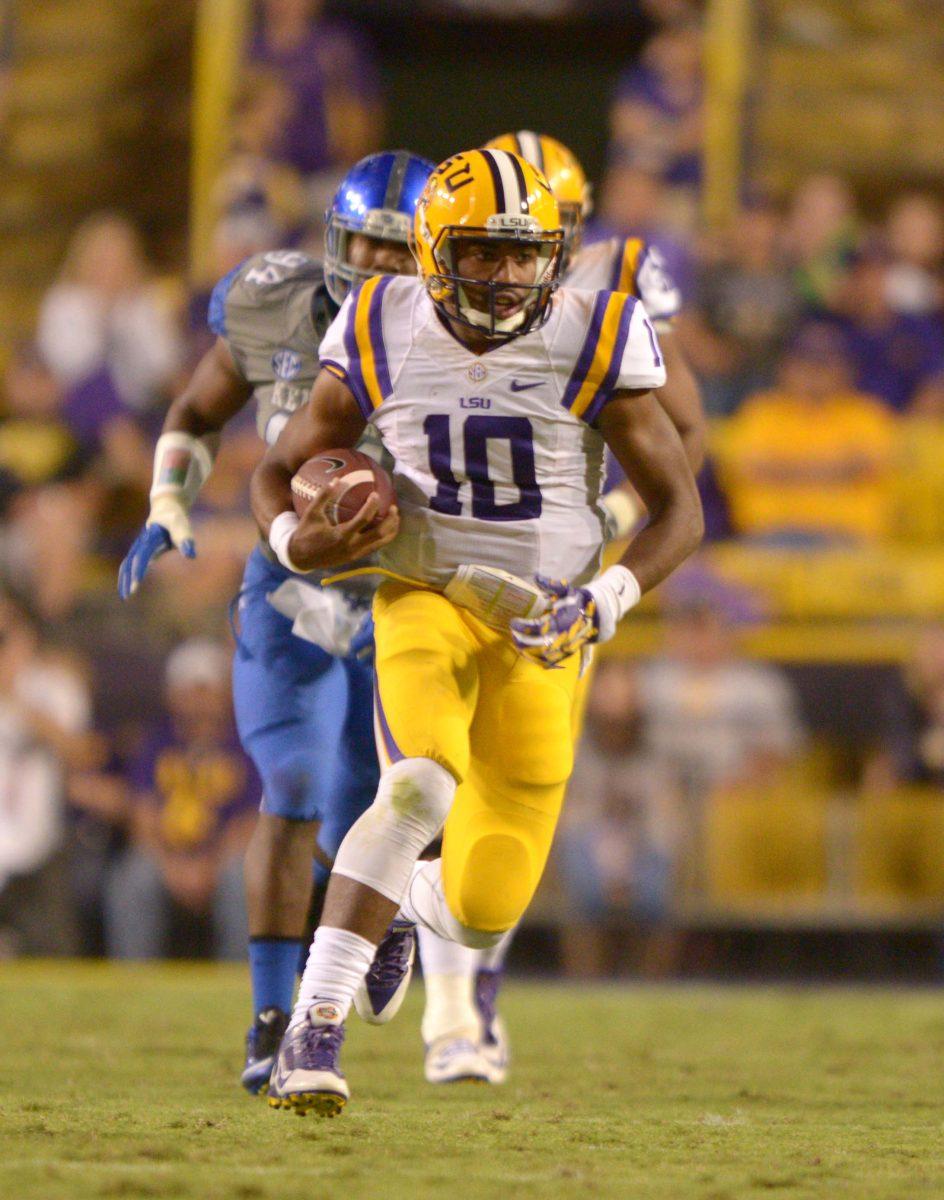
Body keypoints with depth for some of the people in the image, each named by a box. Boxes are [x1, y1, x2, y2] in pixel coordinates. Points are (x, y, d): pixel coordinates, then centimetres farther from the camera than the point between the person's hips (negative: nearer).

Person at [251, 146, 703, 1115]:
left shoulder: (591, 346, -10)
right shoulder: (383, 340, -5)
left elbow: (679, 509, -3)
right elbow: (279, 470, 9)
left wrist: (601, 604, -18)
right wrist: (297, 543, -14)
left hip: (542, 631, 1)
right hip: (425, 600, -1)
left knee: (483, 910, 1)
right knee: (421, 786, -33)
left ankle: (401, 899, 40)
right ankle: (315, 1027, -30)